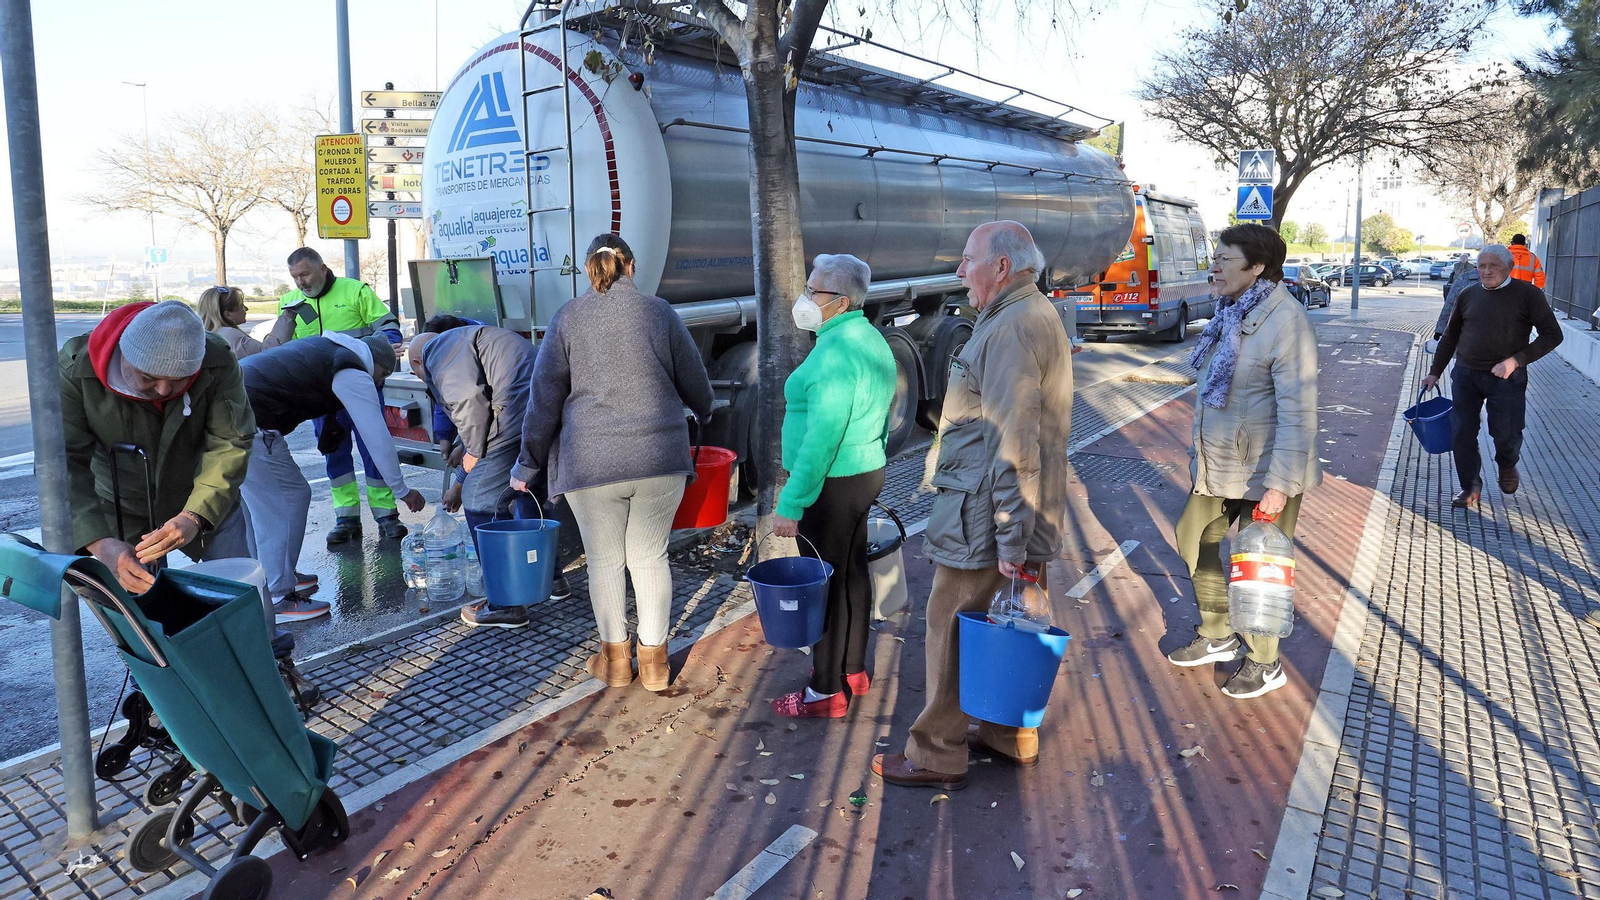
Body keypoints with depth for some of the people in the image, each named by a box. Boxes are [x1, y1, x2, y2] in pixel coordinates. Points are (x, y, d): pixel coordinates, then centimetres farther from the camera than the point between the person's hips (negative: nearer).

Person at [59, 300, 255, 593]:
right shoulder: (75, 368, -25)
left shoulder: (218, 363, -25)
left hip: (207, 507, 1)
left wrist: (196, 517, -39)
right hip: (123, 512, 0)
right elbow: (65, 463, -28)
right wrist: (99, 542, -42)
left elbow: (228, 446, -24)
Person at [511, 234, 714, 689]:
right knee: (650, 556, 12)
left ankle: (615, 657, 24)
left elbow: (545, 398, 1)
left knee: (605, 560, 12)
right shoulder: (659, 311, 2)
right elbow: (695, 383, 9)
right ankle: (653, 659, 21)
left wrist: (528, 465, 10)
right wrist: (703, 411, 33)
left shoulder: (568, 318, 0)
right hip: (660, 459, 1)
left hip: (592, 462, -1)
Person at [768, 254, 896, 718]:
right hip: (866, 472, 10)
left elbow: (822, 437, -25)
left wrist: (791, 503, -22)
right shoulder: (872, 339, 9)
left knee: (825, 583, 1)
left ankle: (827, 692, 13)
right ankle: (852, 670, 33)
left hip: (831, 484, -10)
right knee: (852, 573, 18)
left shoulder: (835, 351, -22)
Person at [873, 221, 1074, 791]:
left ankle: (937, 756, 11)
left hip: (985, 513, -10)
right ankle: (1013, 734, 31)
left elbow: (1014, 442, -24)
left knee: (952, 627, 0)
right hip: (1027, 511, 10)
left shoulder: (1012, 328, -19)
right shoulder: (1039, 317, 16)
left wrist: (1011, 535, -24)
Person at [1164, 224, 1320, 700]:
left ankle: (1265, 664, 27)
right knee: (1194, 539, 18)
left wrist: (1280, 484, -25)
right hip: (1217, 463, 9)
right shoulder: (1230, 313, 6)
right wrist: (1201, 447, 18)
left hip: (1263, 471, -9)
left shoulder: (1285, 321, -21)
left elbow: (1298, 411, -23)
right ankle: (1217, 637, 38)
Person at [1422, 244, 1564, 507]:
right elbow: (1450, 336, 17)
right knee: (1463, 432, 2)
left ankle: (1508, 466, 34)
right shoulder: (1469, 295, 7)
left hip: (1506, 378, -3)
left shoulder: (1527, 294, -4)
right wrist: (1435, 372, 14)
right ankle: (1470, 486, 17)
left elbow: (1552, 335, -5)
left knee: (1506, 433, 0)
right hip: (1465, 375, 3)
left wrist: (1515, 360, -17)